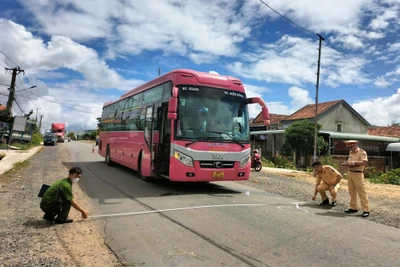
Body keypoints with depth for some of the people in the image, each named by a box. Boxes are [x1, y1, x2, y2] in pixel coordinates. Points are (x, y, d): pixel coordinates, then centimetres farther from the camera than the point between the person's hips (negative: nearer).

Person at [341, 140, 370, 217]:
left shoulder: (362, 152, -9)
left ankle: (366, 210, 1)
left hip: (358, 174, -8)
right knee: (352, 191, 11)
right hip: (350, 173, 8)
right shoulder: (350, 152, 14)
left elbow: (365, 162, -20)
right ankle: (353, 208, 20)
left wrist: (354, 162, -25)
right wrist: (346, 163, 0)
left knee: (361, 192, -5)